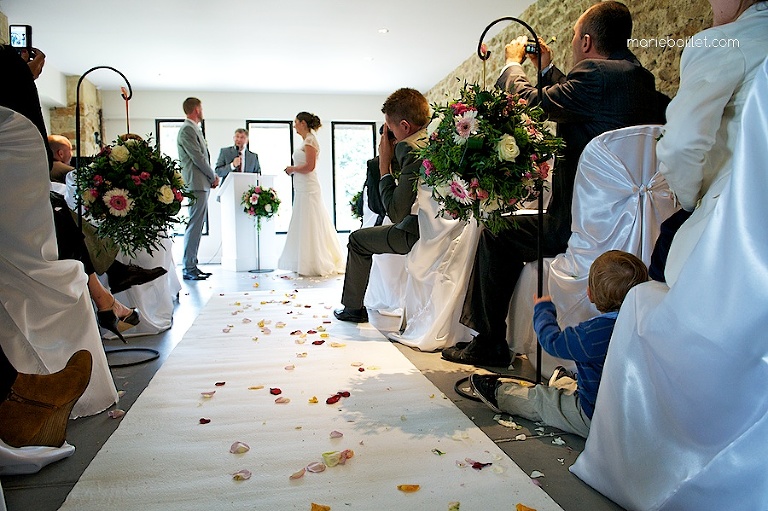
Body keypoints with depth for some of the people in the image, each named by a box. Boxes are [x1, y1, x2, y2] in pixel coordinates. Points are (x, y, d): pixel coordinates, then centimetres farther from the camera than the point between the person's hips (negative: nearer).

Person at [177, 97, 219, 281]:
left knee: (197, 225, 11)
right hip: (196, 184, -10)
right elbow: (198, 158, -15)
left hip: (202, 184, 10)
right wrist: (213, 177, -5)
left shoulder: (194, 129, 21)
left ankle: (192, 265, 17)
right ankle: (188, 269, -5)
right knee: (194, 226, -9)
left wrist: (211, 176, 9)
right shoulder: (187, 129, -10)